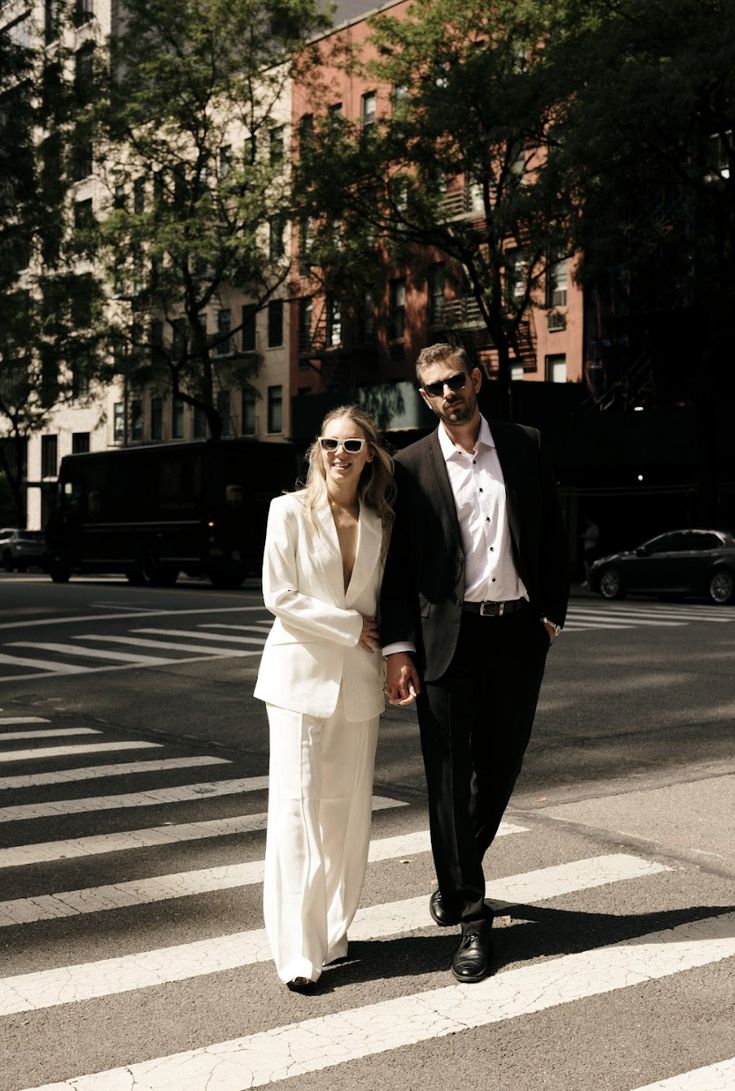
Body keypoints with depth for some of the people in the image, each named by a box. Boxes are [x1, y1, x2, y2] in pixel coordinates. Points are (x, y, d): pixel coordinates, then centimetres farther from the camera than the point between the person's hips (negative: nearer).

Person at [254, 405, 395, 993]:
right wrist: (350, 627, -10)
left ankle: (332, 932, 21)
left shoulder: (380, 523, 8)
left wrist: (389, 655, 2)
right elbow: (280, 596, -9)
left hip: (357, 680, 4)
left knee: (349, 811, 7)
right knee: (298, 808, -6)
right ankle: (297, 951, -1)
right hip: (300, 674, -4)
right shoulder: (290, 511, -3)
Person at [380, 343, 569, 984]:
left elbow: (554, 539, 10)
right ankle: (471, 918, 9)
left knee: (500, 767, 12)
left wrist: (550, 615, 3)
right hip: (447, 638, -2)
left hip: (518, 633, 3)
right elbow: (398, 567, -1)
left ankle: (456, 876, 36)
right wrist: (399, 649, -7)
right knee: (450, 779, -1)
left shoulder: (525, 448, 7)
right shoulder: (412, 467, 1)